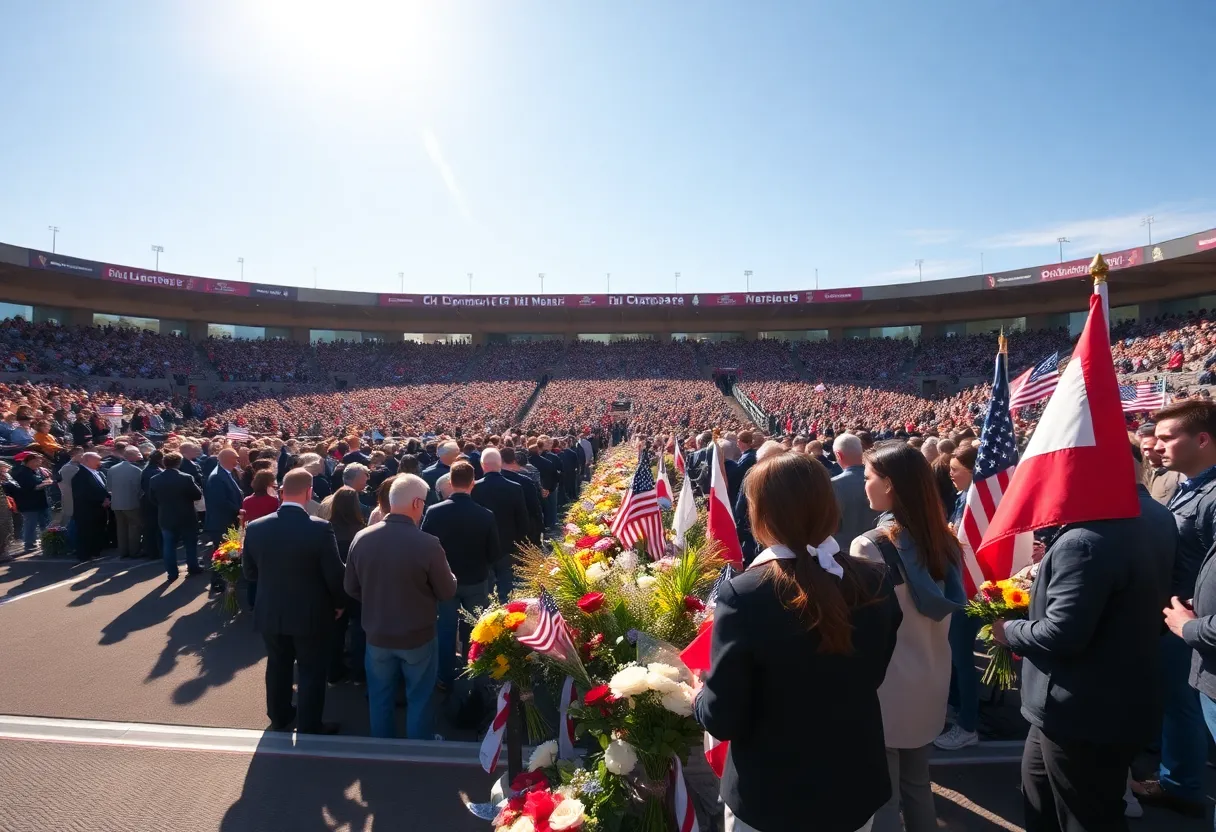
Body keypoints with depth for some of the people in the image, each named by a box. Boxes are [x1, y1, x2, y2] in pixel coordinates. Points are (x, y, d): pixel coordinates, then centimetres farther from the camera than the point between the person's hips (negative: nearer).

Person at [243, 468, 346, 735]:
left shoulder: (255, 527, -11)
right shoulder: (320, 528, -23)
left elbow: (249, 571, 3)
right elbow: (334, 574, -17)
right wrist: (338, 603, 1)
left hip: (270, 613, 4)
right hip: (312, 615, -4)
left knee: (277, 666, 24)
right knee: (312, 673, 12)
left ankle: (279, 716, 44)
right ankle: (309, 728, 24)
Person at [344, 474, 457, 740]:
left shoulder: (361, 538, -13)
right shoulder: (428, 544, -25)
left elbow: (350, 588, 1)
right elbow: (447, 592, -13)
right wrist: (448, 576, 8)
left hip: (377, 635, 3)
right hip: (418, 637, -3)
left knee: (380, 698, 22)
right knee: (419, 699, 18)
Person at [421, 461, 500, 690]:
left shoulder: (434, 512, -17)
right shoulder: (486, 515, -18)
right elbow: (495, 554, -10)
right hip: (476, 581, 0)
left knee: (446, 630, 15)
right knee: (472, 631, 16)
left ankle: (447, 678, 27)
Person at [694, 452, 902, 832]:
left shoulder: (744, 595, -27)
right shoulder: (876, 584, -12)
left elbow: (723, 719, -19)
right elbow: (871, 676, 5)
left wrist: (700, 696, 1)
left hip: (770, 800, -3)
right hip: (855, 789, 4)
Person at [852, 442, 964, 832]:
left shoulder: (869, 546, -22)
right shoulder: (942, 540, -1)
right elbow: (944, 610, 10)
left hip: (886, 688, -7)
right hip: (931, 683, 7)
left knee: (882, 797, 9)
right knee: (918, 786, 23)